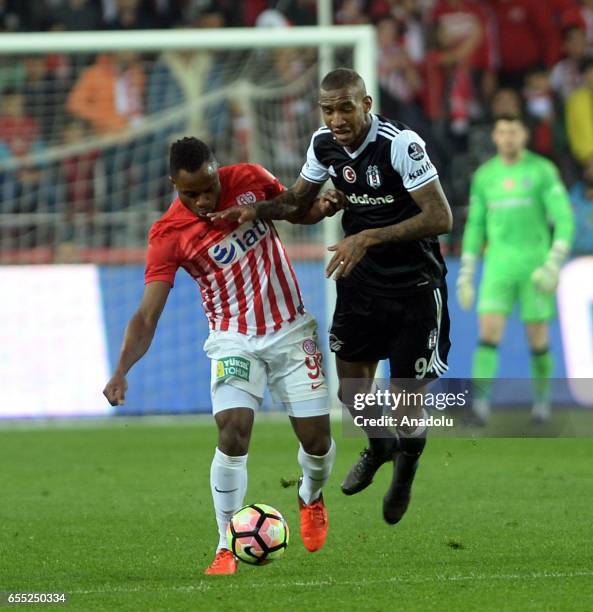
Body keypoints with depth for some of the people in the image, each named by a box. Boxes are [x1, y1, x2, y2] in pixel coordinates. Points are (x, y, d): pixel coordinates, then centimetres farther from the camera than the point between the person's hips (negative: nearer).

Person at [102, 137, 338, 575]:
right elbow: (148, 315, -19)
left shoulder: (250, 179, -9)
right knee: (233, 433, -24)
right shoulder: (169, 235, -16)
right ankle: (227, 548, -11)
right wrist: (122, 370, -35)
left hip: (291, 332, 2)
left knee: (317, 440, 1)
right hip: (234, 340, -2)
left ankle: (312, 497, 37)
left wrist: (320, 206, -12)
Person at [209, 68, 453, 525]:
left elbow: (440, 217, -27)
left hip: (414, 286, -6)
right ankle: (379, 448, 42)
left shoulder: (401, 144, -25)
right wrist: (256, 210, -10)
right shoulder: (325, 145, -4)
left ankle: (407, 464, 31)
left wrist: (368, 238, -32)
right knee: (351, 390, 9)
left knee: (407, 407, -2)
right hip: (361, 280, 6)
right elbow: (298, 203, 11)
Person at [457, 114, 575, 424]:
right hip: (498, 266, 2)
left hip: (535, 266, -2)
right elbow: (475, 227, 14)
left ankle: (543, 396, 24)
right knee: (489, 329, -14)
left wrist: (554, 264, -18)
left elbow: (564, 220, -6)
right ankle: (480, 401, -18)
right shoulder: (484, 175, 8)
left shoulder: (542, 171, -3)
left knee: (538, 336, 3)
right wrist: (465, 276, 10)